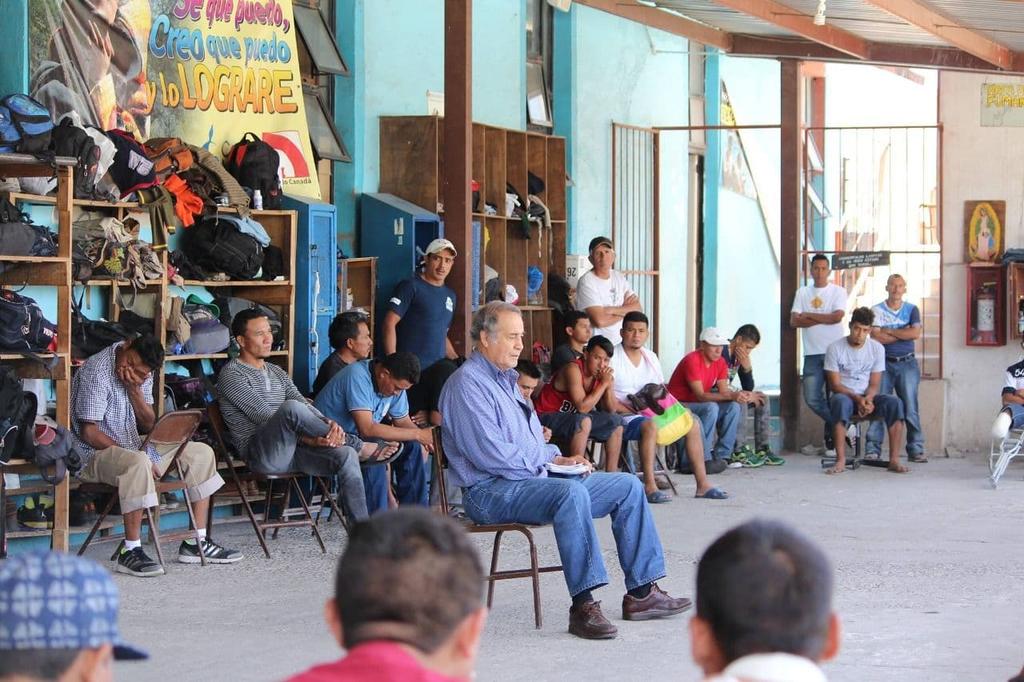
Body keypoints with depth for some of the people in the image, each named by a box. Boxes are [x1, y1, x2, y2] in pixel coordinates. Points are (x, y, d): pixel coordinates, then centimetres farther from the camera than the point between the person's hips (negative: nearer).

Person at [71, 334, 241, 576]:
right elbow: (89, 432, -21)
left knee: (201, 453, 4)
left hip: (136, 447, 9)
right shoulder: (96, 372, -20)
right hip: (96, 453, -9)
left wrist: (134, 389, -15)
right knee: (138, 464, -40)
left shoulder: (142, 374, 5)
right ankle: (130, 552, -34)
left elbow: (148, 426, 3)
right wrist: (136, 456, -21)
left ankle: (196, 543, 4)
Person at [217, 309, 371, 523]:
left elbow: (304, 404, 10)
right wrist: (309, 439, -22)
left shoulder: (276, 372, 23)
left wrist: (328, 424, -14)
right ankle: (358, 446, -16)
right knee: (291, 407, -34)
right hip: (261, 455, -7)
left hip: (290, 448, 7)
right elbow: (263, 417, -13)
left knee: (346, 455, -20)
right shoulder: (231, 375, -2)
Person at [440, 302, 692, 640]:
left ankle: (641, 593, 0)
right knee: (571, 492, -38)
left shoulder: (506, 380, 22)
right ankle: (583, 605, -39)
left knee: (628, 486, 3)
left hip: (533, 479, 10)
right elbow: (491, 454, -21)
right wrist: (548, 462, -11)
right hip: (491, 491, -10)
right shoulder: (467, 384, -11)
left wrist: (557, 458, 8)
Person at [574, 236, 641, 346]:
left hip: (619, 344, 5)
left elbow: (637, 308, 1)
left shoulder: (619, 277, 9)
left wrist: (612, 310, -16)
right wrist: (625, 310, -5)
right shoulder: (586, 282, -12)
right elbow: (599, 320, -21)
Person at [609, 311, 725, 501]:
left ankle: (702, 485, -6)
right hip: (624, 417, -7)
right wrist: (635, 411, -21)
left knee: (691, 424, -6)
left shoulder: (651, 357, 16)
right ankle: (649, 486, -41)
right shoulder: (612, 358, -7)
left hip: (653, 414, 8)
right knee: (649, 426, -37)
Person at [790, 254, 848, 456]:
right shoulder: (802, 292, 12)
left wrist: (809, 315, -5)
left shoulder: (838, 291, 4)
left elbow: (837, 317, -12)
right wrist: (824, 319, -6)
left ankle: (831, 435, 13)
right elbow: (794, 321, 1)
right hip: (812, 353, 3)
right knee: (812, 398, -6)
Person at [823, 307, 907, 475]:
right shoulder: (835, 348, -7)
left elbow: (874, 384, 2)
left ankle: (894, 460, -28)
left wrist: (868, 399, -21)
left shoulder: (877, 348, 2)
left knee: (895, 403, -26)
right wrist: (857, 399, -24)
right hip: (844, 395, -3)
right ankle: (840, 461, -39)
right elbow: (835, 385, -9)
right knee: (841, 402, -40)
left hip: (867, 397, 3)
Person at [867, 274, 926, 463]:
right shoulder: (877, 311, 4)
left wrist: (889, 331, -7)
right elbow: (876, 337, -10)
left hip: (907, 364, 1)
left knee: (910, 408, -1)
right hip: (884, 364, -1)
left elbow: (916, 333, -9)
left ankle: (916, 450, 0)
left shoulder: (912, 310, 9)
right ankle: (873, 449, -3)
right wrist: (903, 333, -8)